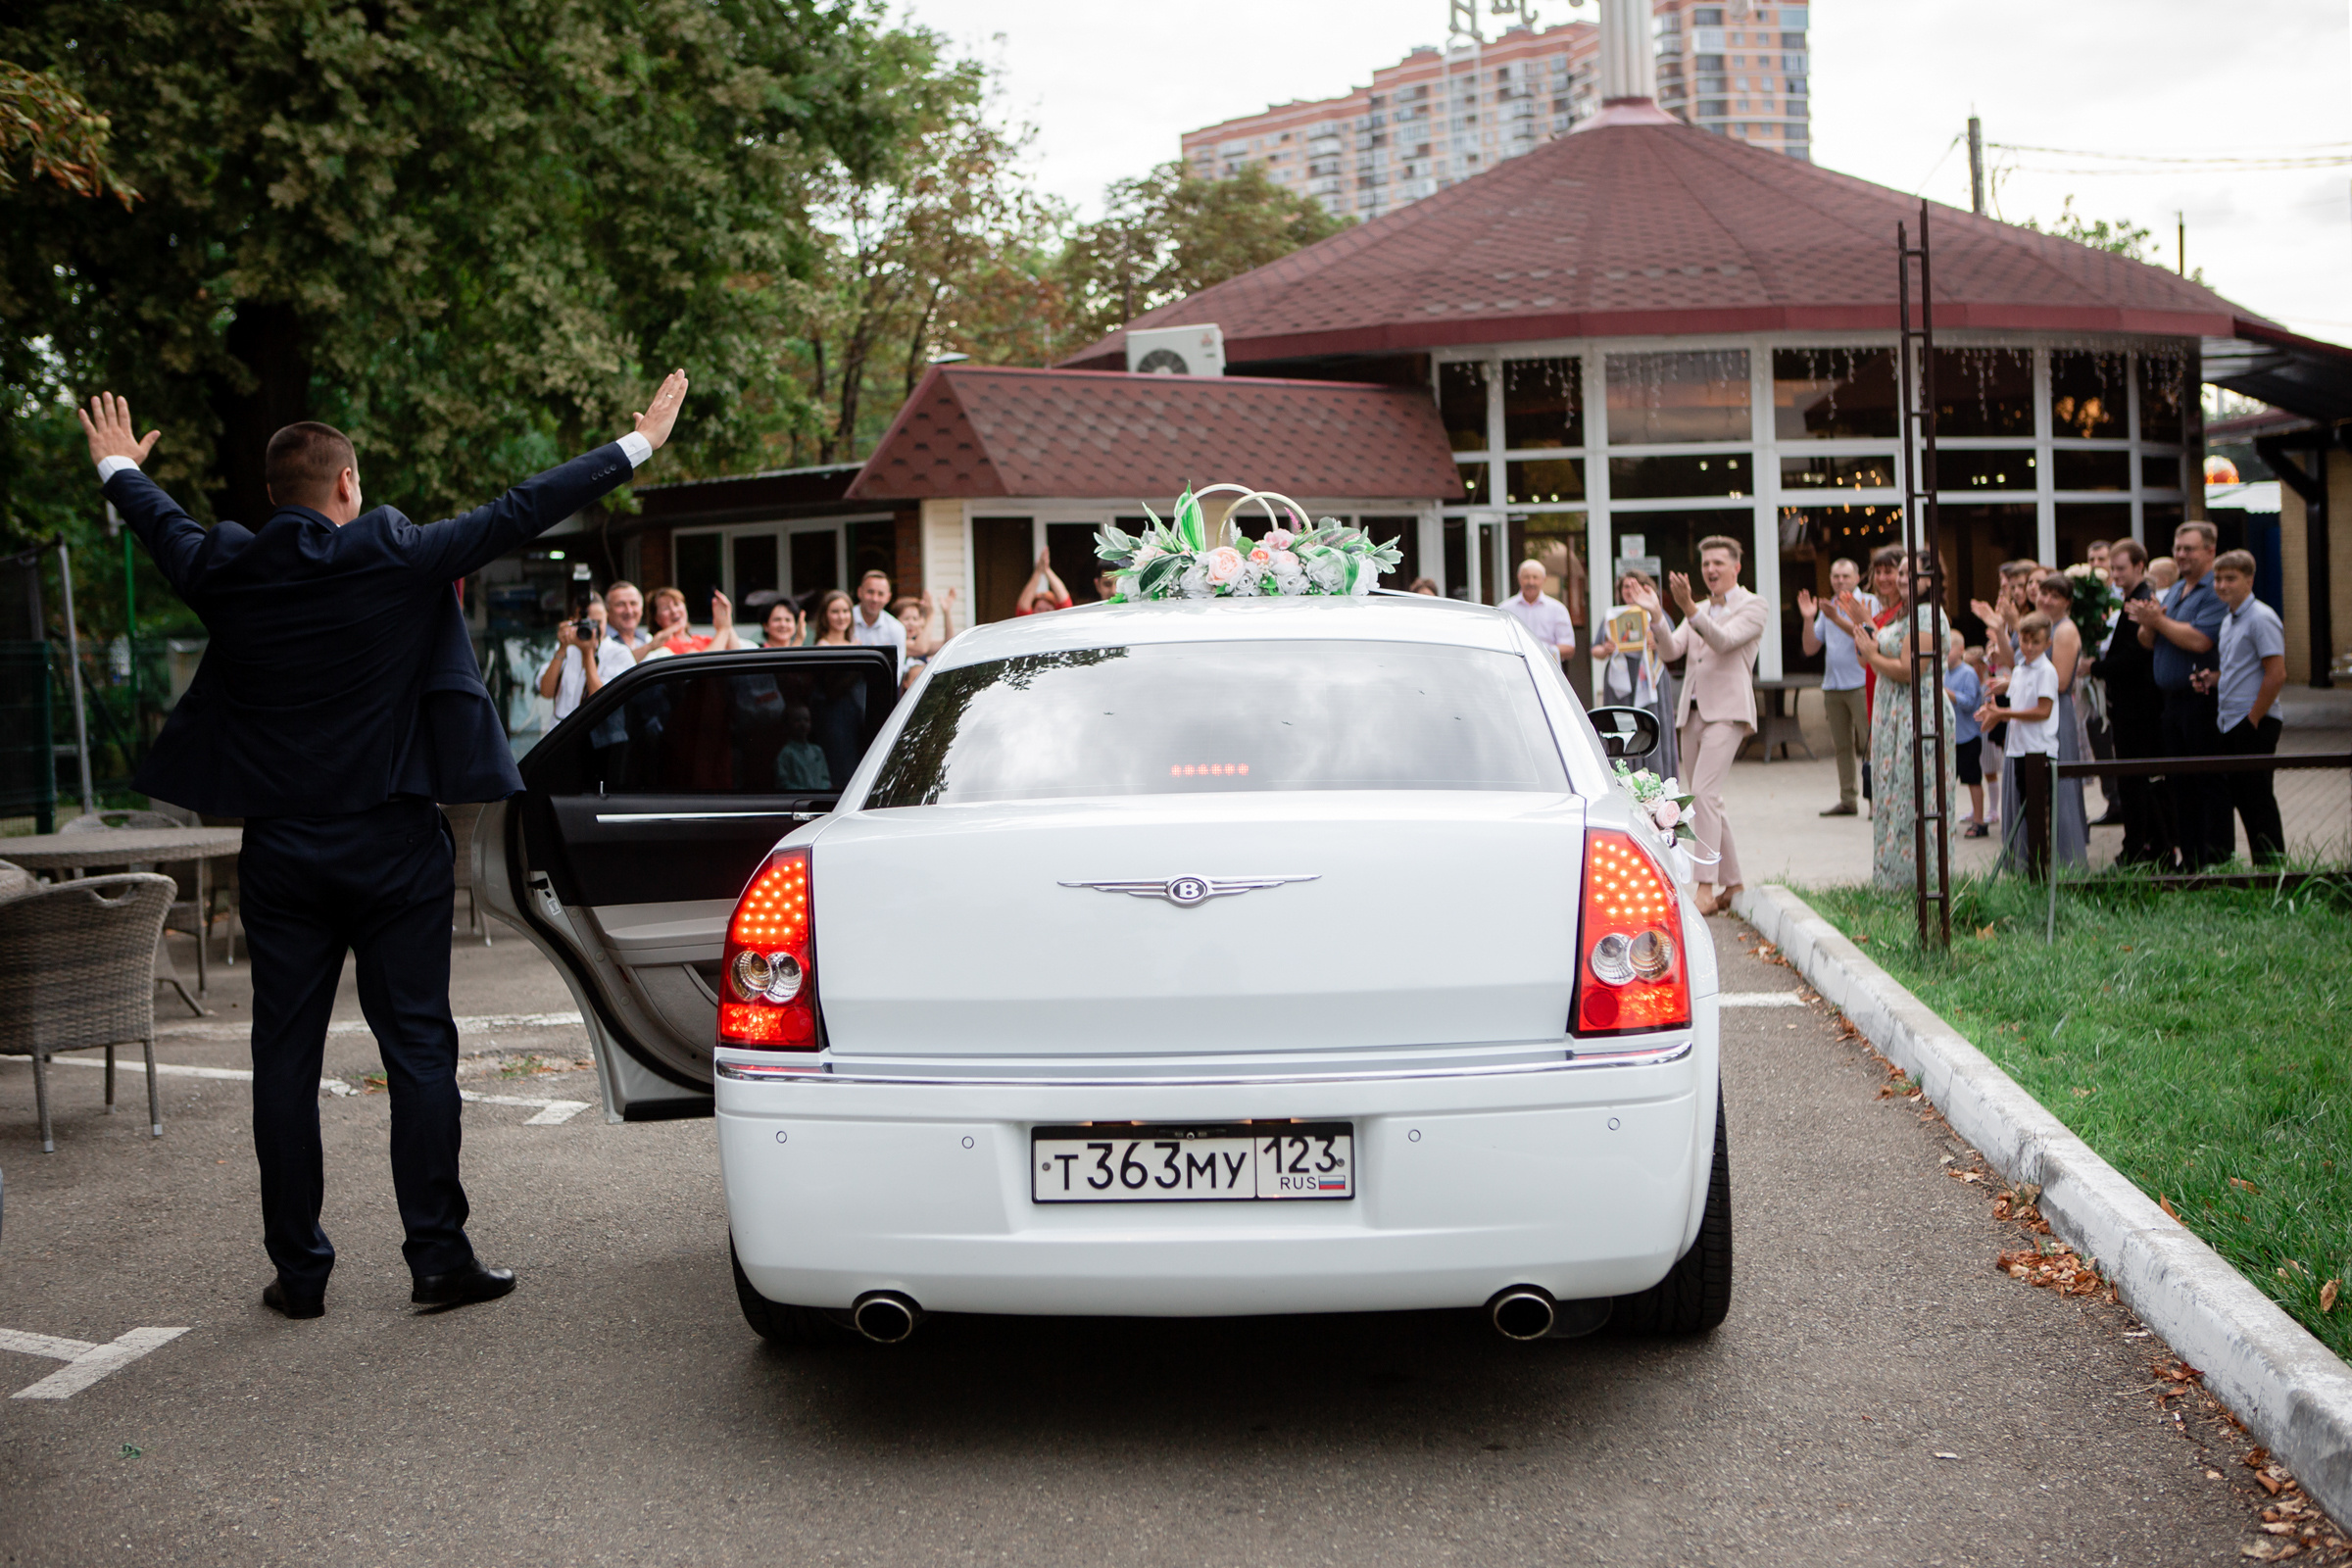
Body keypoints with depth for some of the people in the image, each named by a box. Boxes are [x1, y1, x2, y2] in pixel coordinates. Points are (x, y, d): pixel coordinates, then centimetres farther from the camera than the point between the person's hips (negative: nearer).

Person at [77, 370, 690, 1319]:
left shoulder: (227, 571, 0)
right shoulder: (398, 558, -10)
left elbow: (160, 524, 21)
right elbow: (518, 515, -6)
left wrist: (119, 467, 44)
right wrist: (637, 444, 3)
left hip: (281, 852, 3)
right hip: (394, 849, -3)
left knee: (285, 1059, 8)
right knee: (417, 1047, 3)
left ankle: (298, 1272, 12)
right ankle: (437, 1257, 4)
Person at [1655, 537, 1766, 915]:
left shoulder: (1752, 606, 0)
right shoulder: (1700, 610, 20)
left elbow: (1723, 641, -17)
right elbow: (1671, 650, 8)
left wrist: (1688, 608, -29)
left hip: (1726, 711, -8)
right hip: (1693, 712, 8)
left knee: (1704, 794, -19)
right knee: (1706, 801, 9)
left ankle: (1706, 890, -21)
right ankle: (1733, 885, 18)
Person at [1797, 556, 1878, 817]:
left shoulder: (1867, 602, -1)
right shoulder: (1827, 606, 17)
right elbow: (1810, 647, 14)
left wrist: (1838, 619, -25)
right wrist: (1808, 619, -1)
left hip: (1860, 684, -6)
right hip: (1832, 685, 6)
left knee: (1870, 745, -9)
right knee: (1842, 745, 8)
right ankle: (1848, 800, 12)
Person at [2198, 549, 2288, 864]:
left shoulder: (2261, 619, -13)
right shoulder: (2228, 621, 15)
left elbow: (2276, 675, -19)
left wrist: (2253, 718, -16)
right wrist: (2212, 678, 6)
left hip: (2255, 724, -9)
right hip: (2230, 725, 9)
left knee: (2257, 799, -5)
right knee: (2241, 798, 10)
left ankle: (2273, 866, 1)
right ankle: (2261, 865, 16)